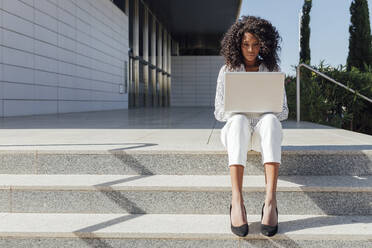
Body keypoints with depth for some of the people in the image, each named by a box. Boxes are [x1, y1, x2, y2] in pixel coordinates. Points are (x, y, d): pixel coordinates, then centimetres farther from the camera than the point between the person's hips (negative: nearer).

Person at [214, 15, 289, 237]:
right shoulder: (227, 71, 7)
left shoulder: (273, 71, 9)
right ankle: (237, 200, -52)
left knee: (269, 120, -37)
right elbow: (219, 112, 3)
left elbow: (283, 112, 6)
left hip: (264, 131, 1)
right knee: (239, 120, -38)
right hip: (236, 130, 0)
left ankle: (270, 200, -50)